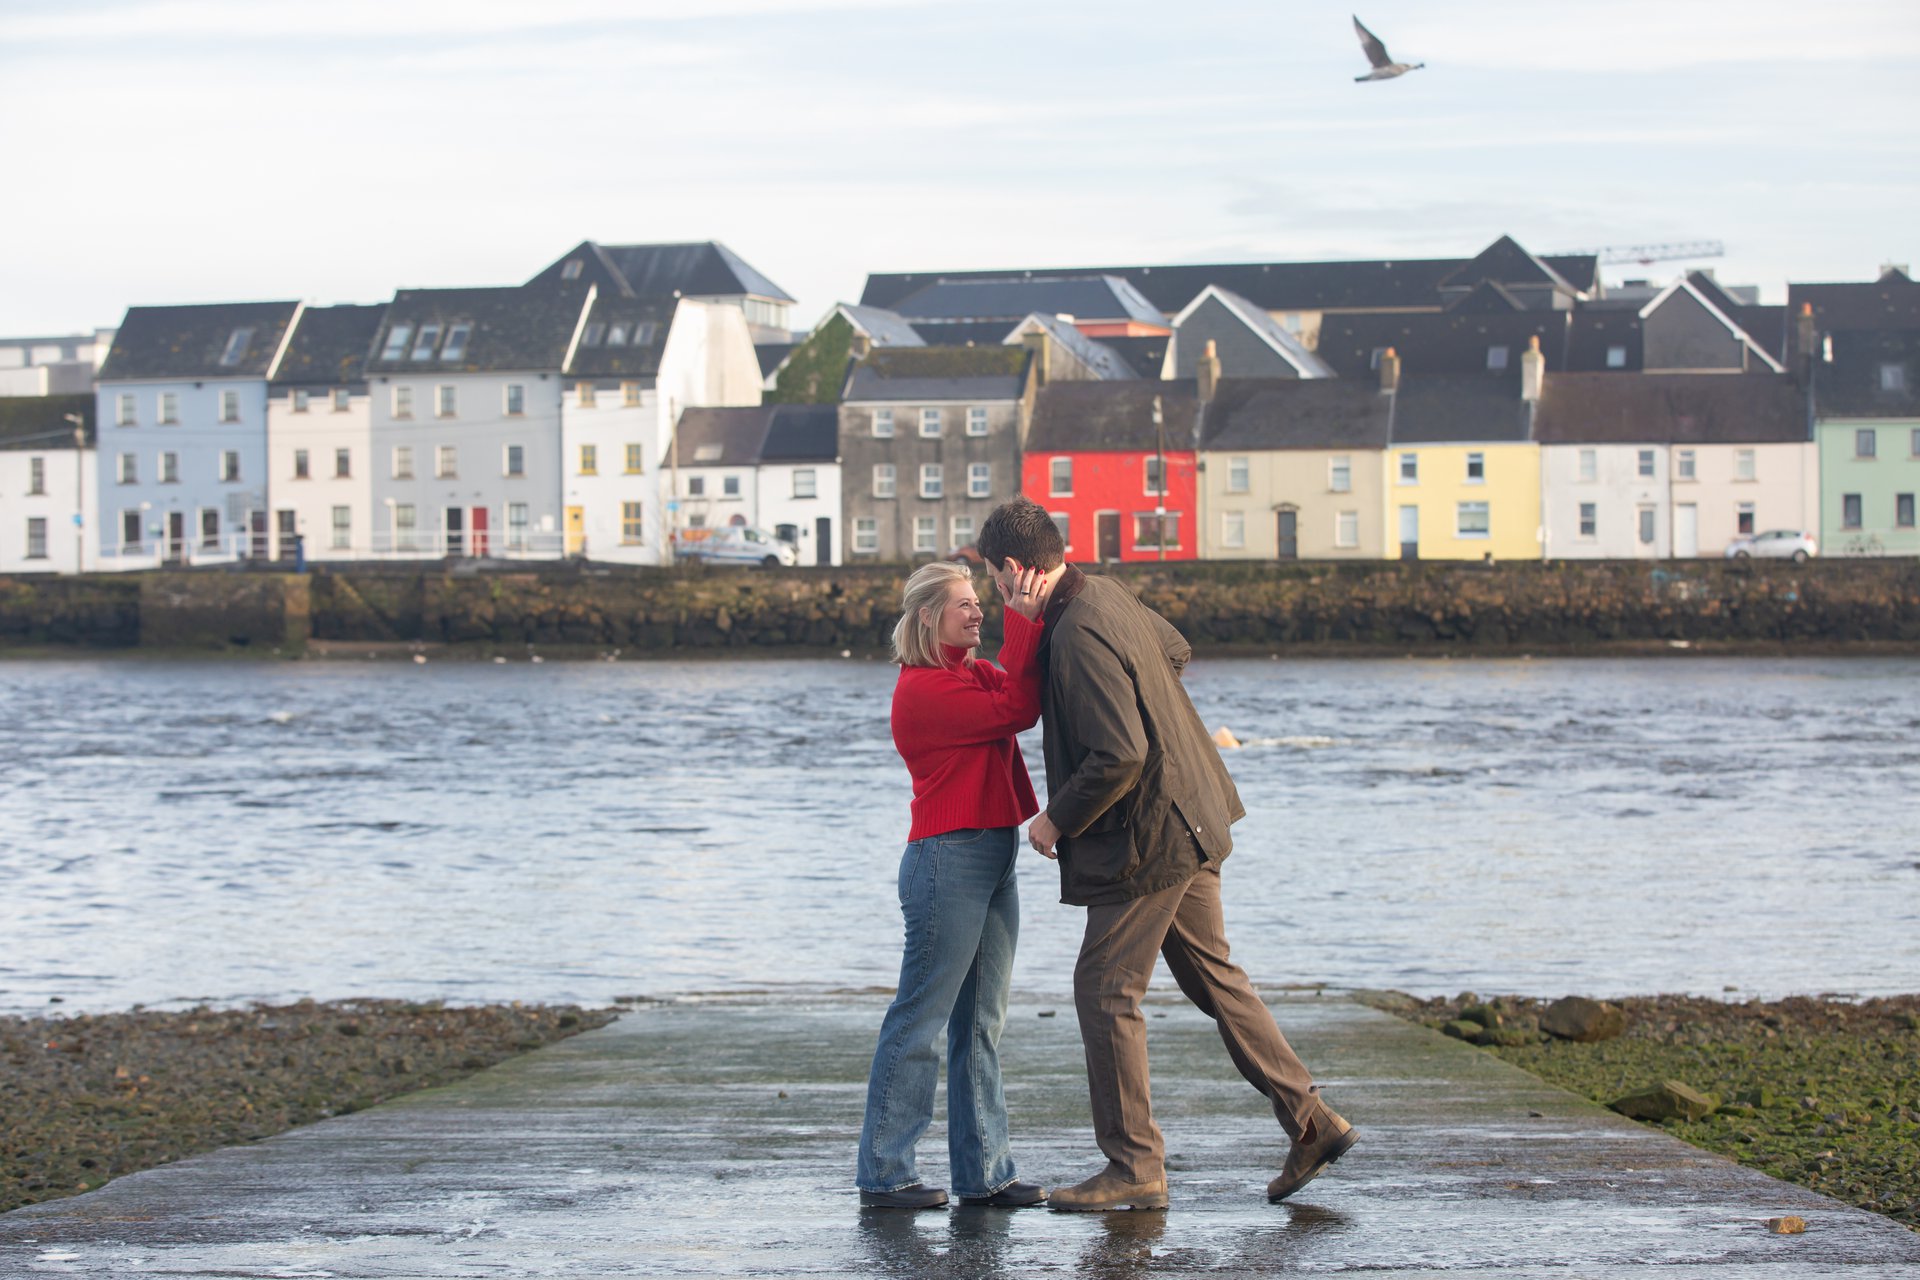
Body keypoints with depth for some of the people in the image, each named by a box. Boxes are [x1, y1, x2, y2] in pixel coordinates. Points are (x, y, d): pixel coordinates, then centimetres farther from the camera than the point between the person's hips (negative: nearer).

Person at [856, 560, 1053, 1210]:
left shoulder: (972, 673, 16)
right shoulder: (921, 688, -13)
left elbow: (1030, 697, 4)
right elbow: (1016, 710, -20)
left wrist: (1031, 615, -6)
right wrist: (1024, 621, -21)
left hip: (994, 861, 9)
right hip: (950, 858, -9)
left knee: (981, 1023, 10)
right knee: (920, 1020, -4)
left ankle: (983, 1171, 13)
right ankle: (883, 1175, 1)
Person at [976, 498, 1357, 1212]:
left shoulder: (1077, 636, -23)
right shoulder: (1106, 595, 7)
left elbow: (1118, 757, -27)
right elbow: (1175, 650, 28)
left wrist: (1056, 819, -14)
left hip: (1146, 842, -10)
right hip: (1188, 821, 10)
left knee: (1105, 990, -2)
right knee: (1212, 975, 17)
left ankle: (1134, 1169, 2)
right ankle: (1310, 1121, 18)